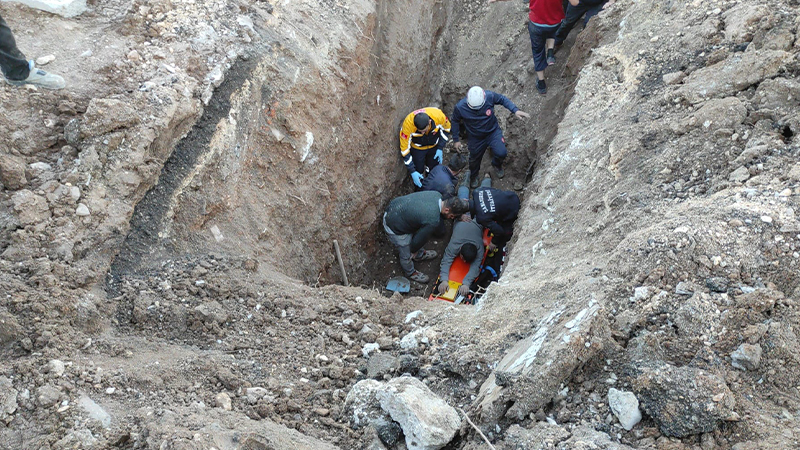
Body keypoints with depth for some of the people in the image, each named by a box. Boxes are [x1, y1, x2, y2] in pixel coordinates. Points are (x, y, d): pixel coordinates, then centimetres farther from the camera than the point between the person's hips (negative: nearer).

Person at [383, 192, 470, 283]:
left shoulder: (437, 195, -13)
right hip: (394, 226, -7)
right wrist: (413, 251, 4)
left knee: (413, 234, 33)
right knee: (406, 255, 19)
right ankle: (411, 273, 48)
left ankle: (419, 254, 61)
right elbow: (420, 239, -15)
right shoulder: (433, 221, -33)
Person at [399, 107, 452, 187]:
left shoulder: (439, 115, -36)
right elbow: (405, 149, -29)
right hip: (417, 148, -2)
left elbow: (446, 129, -10)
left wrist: (440, 148, -12)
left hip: (434, 145, 2)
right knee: (418, 171, 8)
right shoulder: (408, 125, -40)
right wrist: (412, 172, -28)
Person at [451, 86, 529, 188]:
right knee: (474, 159, 20)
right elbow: (455, 122, -8)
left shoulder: (490, 96, -29)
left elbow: (502, 99, -8)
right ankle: (473, 176, 56)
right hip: (475, 138, 0)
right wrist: (456, 140, -2)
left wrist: (515, 110, -20)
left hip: (493, 132, 0)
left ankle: (497, 165, 23)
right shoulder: (460, 107, -29)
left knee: (501, 153, -17)